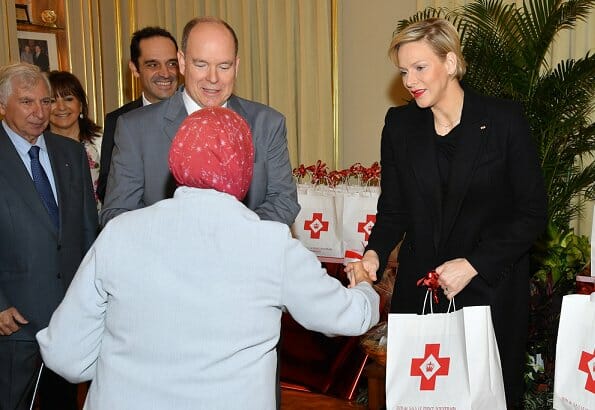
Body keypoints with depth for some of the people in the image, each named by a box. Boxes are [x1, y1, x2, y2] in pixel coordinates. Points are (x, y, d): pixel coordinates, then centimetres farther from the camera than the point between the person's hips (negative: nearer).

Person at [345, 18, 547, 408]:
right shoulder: (400, 124, 2)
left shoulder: (504, 119, -8)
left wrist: (472, 264, -15)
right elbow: (393, 210, 5)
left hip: (490, 289, -2)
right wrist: (375, 254, -14)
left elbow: (533, 213, -7)